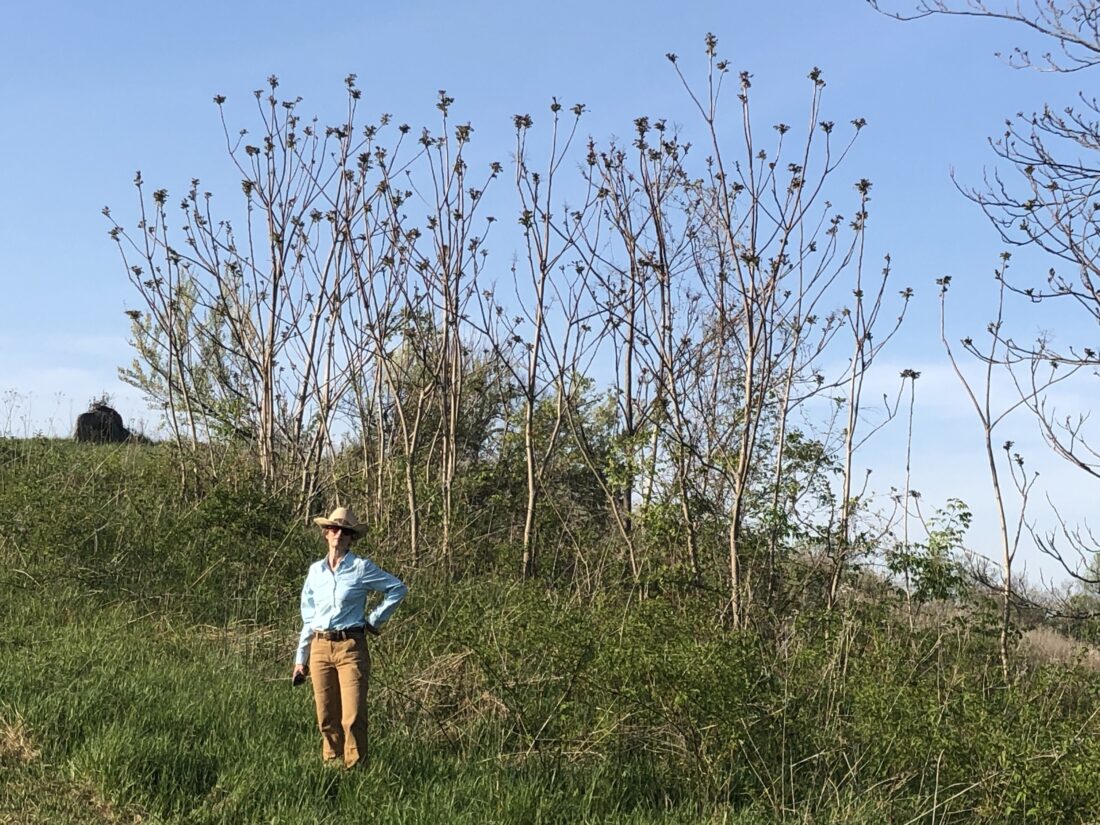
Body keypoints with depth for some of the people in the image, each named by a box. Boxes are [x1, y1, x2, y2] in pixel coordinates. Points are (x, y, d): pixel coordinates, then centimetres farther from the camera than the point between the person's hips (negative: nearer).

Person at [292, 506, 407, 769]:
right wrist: (300, 658, 15)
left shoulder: (361, 567, -1)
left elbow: (398, 588, 6)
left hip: (351, 647, -4)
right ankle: (331, 764, 15)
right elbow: (308, 617, 17)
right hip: (320, 648, 4)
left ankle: (354, 767, -2)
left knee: (353, 717, -9)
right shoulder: (316, 570, 12)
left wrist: (375, 619, 3)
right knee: (326, 717, 5)